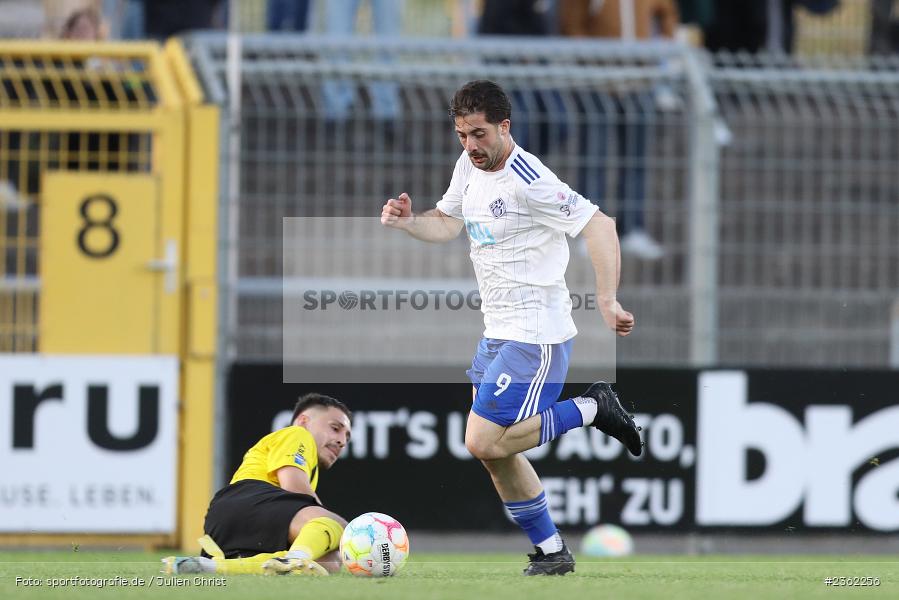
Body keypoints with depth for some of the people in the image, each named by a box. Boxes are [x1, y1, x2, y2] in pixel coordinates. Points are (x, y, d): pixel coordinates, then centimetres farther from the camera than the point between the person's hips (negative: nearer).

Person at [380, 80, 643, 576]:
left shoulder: (528, 180, -21)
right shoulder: (469, 166, 6)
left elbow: (599, 226, -22)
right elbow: (446, 223, 22)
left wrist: (607, 301, -29)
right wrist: (407, 222, 1)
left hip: (535, 335, -9)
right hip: (498, 331, 9)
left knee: (485, 443, -15)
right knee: (495, 450, 10)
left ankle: (590, 410, 1)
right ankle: (551, 552, 21)